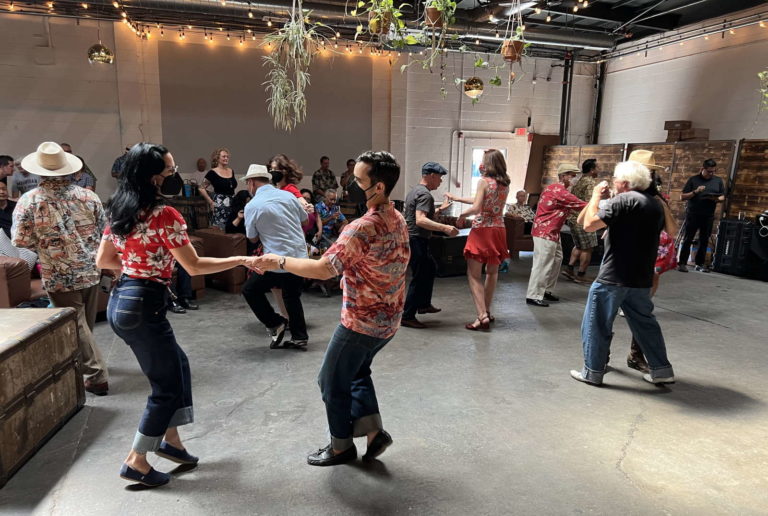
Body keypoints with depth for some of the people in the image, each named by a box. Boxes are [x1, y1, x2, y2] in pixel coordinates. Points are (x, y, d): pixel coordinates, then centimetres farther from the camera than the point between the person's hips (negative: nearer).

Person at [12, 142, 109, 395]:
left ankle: (97, 376, 5)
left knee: (76, 327, 5)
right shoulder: (87, 195, -3)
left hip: (60, 277, -4)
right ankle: (81, 362, 42)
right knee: (86, 324, 21)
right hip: (91, 271, 4)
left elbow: (20, 240, -9)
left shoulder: (29, 201, -10)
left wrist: (43, 245, 11)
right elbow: (104, 231, 1)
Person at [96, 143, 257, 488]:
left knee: (176, 364, 23)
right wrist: (240, 260, -6)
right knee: (167, 385, 8)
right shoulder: (164, 214, -17)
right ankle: (136, 462, 20)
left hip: (119, 302, 9)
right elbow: (194, 267, -15)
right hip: (143, 306, -9)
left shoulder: (119, 210, 8)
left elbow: (103, 261, 15)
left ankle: (169, 439, 32)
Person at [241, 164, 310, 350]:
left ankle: (275, 324, 12)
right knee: (292, 297, 20)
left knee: (250, 290, 14)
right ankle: (300, 337, 22)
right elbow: (304, 219, 17)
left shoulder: (252, 206, -8)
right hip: (300, 257, 6)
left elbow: (253, 238, 2)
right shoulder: (288, 195, 4)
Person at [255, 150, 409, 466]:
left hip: (361, 321, -9)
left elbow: (324, 269, -29)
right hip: (388, 319, 9)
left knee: (333, 381, 12)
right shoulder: (398, 220, 3)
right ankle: (373, 431, 21)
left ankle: (342, 446, 28)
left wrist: (279, 261, -19)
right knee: (356, 372, 27)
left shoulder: (364, 228, -27)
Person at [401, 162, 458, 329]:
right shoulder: (425, 194, -17)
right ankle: (407, 317, 1)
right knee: (419, 278, -5)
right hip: (417, 240, -11)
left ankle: (424, 304, 34)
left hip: (411, 239, 11)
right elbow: (420, 220, -31)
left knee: (431, 268, 25)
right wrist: (444, 228, -39)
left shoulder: (414, 191, 15)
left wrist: (439, 210, 22)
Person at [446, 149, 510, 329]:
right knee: (492, 272, 20)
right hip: (499, 230, 7)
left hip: (482, 230, -6)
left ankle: (482, 316, -11)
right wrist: (457, 198, 23)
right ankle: (486, 312, 27)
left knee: (474, 275, -2)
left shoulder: (484, 182, -10)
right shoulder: (505, 185, 10)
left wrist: (462, 215, 0)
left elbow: (476, 208, -19)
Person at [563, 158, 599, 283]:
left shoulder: (578, 182, 14)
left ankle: (569, 268, 15)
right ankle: (581, 275, 6)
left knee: (578, 246, 21)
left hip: (572, 218, 9)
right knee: (587, 248, 2)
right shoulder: (591, 183, -12)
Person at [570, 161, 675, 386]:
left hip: (614, 277, -8)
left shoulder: (623, 200, -13)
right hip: (642, 278, 8)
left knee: (597, 323, 4)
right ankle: (661, 369, 26)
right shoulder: (656, 204, 13)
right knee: (644, 322, 20)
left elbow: (589, 224, -19)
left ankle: (592, 371, 11)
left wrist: (596, 196, -5)